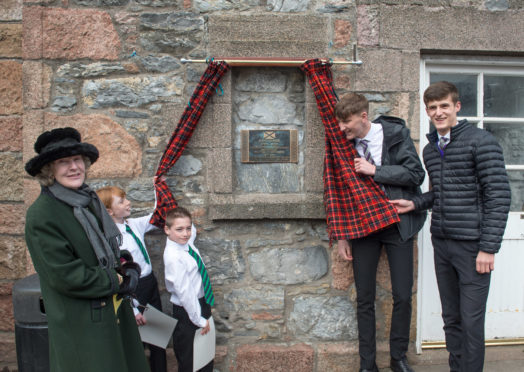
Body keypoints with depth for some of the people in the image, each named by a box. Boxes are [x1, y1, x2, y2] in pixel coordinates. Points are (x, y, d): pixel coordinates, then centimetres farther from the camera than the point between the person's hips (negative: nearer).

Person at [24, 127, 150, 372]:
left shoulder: (88, 200, 7)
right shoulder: (41, 215, -18)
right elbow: (64, 275, -22)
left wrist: (127, 267, -4)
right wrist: (117, 281, -13)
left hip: (114, 313, 8)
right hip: (81, 327, -8)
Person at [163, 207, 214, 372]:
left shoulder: (187, 242, -3)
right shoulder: (174, 256, -25)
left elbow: (192, 229, 22)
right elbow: (184, 292, -25)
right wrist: (199, 320, -19)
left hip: (201, 303, 8)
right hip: (187, 311, -8)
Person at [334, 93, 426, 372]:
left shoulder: (396, 134, -5)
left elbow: (416, 173, -9)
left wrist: (375, 170, -19)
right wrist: (341, 236, 3)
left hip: (397, 223, -1)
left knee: (403, 296, 4)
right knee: (365, 299, 6)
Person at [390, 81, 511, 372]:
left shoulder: (481, 141, -8)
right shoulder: (429, 150, 13)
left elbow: (499, 196, -12)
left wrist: (488, 248, -16)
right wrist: (415, 204, 5)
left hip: (472, 245, -6)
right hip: (441, 242, 6)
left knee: (471, 322, -2)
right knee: (451, 318, 15)